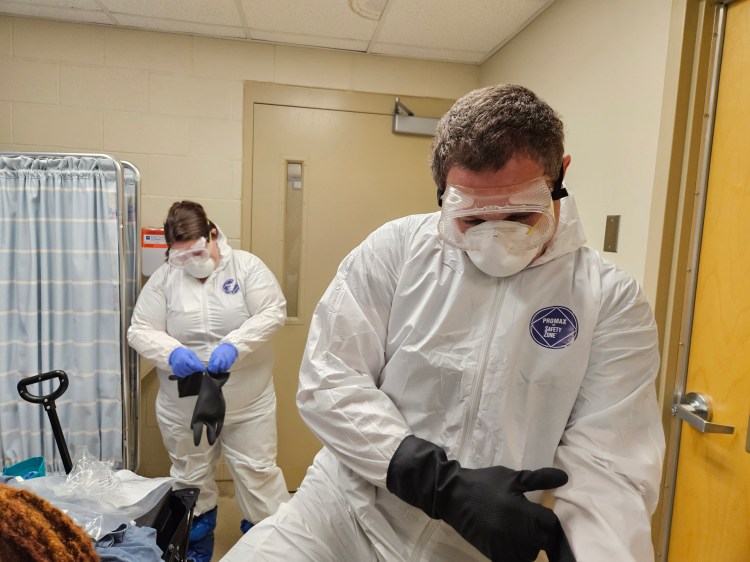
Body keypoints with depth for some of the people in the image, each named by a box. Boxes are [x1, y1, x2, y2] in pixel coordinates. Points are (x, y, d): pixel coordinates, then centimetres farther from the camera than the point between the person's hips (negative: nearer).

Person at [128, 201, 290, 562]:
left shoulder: (246, 265, -8)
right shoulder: (163, 278, -3)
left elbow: (273, 312, -15)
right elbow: (140, 331, -4)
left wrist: (234, 345, -29)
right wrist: (172, 352, -25)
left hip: (248, 400, -2)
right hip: (183, 404, 3)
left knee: (258, 471, 8)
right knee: (191, 478, 20)